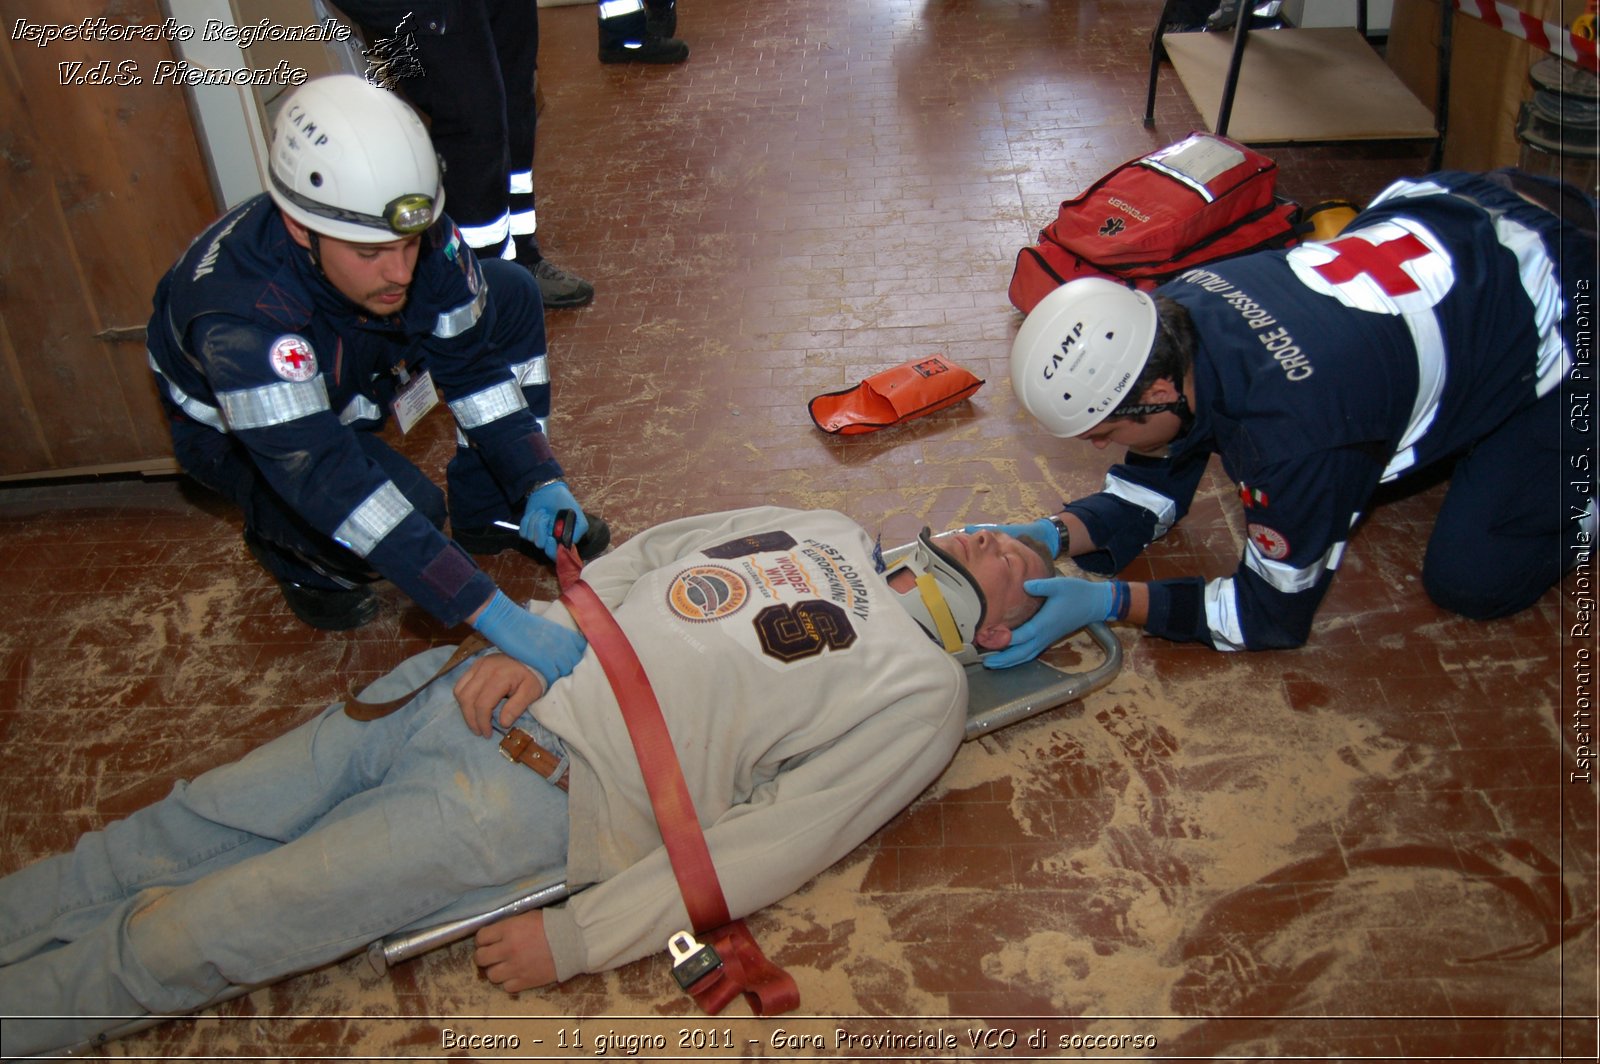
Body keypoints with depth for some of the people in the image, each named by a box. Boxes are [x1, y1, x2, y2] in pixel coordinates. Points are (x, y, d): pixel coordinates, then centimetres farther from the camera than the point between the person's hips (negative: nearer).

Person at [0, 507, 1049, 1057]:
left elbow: (774, 841, -12)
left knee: (177, 944, -4)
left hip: (532, 799, -5)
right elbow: (643, 553, 14)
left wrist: (579, 940, -16)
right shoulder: (822, 530, 16)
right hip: (481, 692, 6)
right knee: (198, 822, 9)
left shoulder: (922, 695, -4)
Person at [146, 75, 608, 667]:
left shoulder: (416, 232, -28)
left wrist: (541, 484, -24)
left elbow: (471, 363, -14)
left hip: (351, 373, 6)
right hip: (236, 432, -6)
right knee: (407, 506, -34)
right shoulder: (240, 315, -43)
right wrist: (489, 612, -53)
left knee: (511, 295, -10)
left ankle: (492, 516, 5)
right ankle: (297, 554, 3)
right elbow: (329, 482, -47)